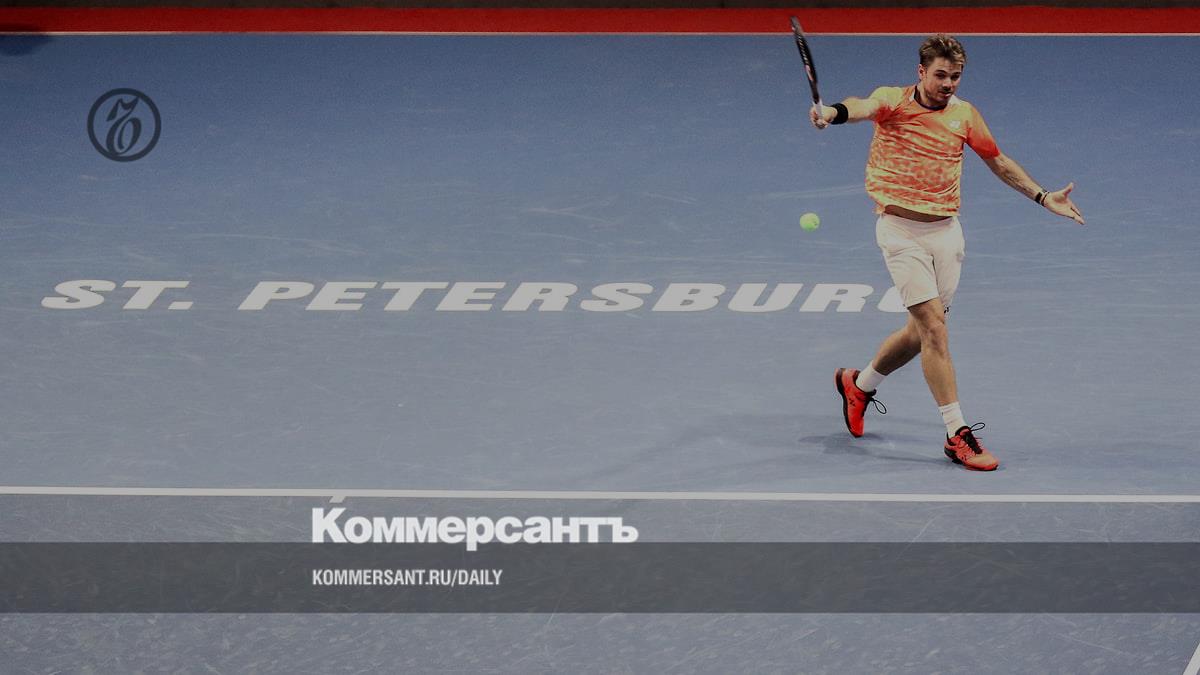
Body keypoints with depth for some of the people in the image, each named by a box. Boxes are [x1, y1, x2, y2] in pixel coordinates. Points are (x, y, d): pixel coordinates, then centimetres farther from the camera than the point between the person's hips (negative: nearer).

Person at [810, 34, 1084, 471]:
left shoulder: (964, 114, 6)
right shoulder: (893, 100, -8)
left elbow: (998, 161, 19)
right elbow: (864, 107, -31)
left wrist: (1042, 197, 13)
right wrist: (833, 112, -54)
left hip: (946, 231, 5)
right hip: (900, 228, -5)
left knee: (921, 331, 13)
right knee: (934, 327, -13)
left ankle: (859, 384, 39)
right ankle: (958, 434, -11)